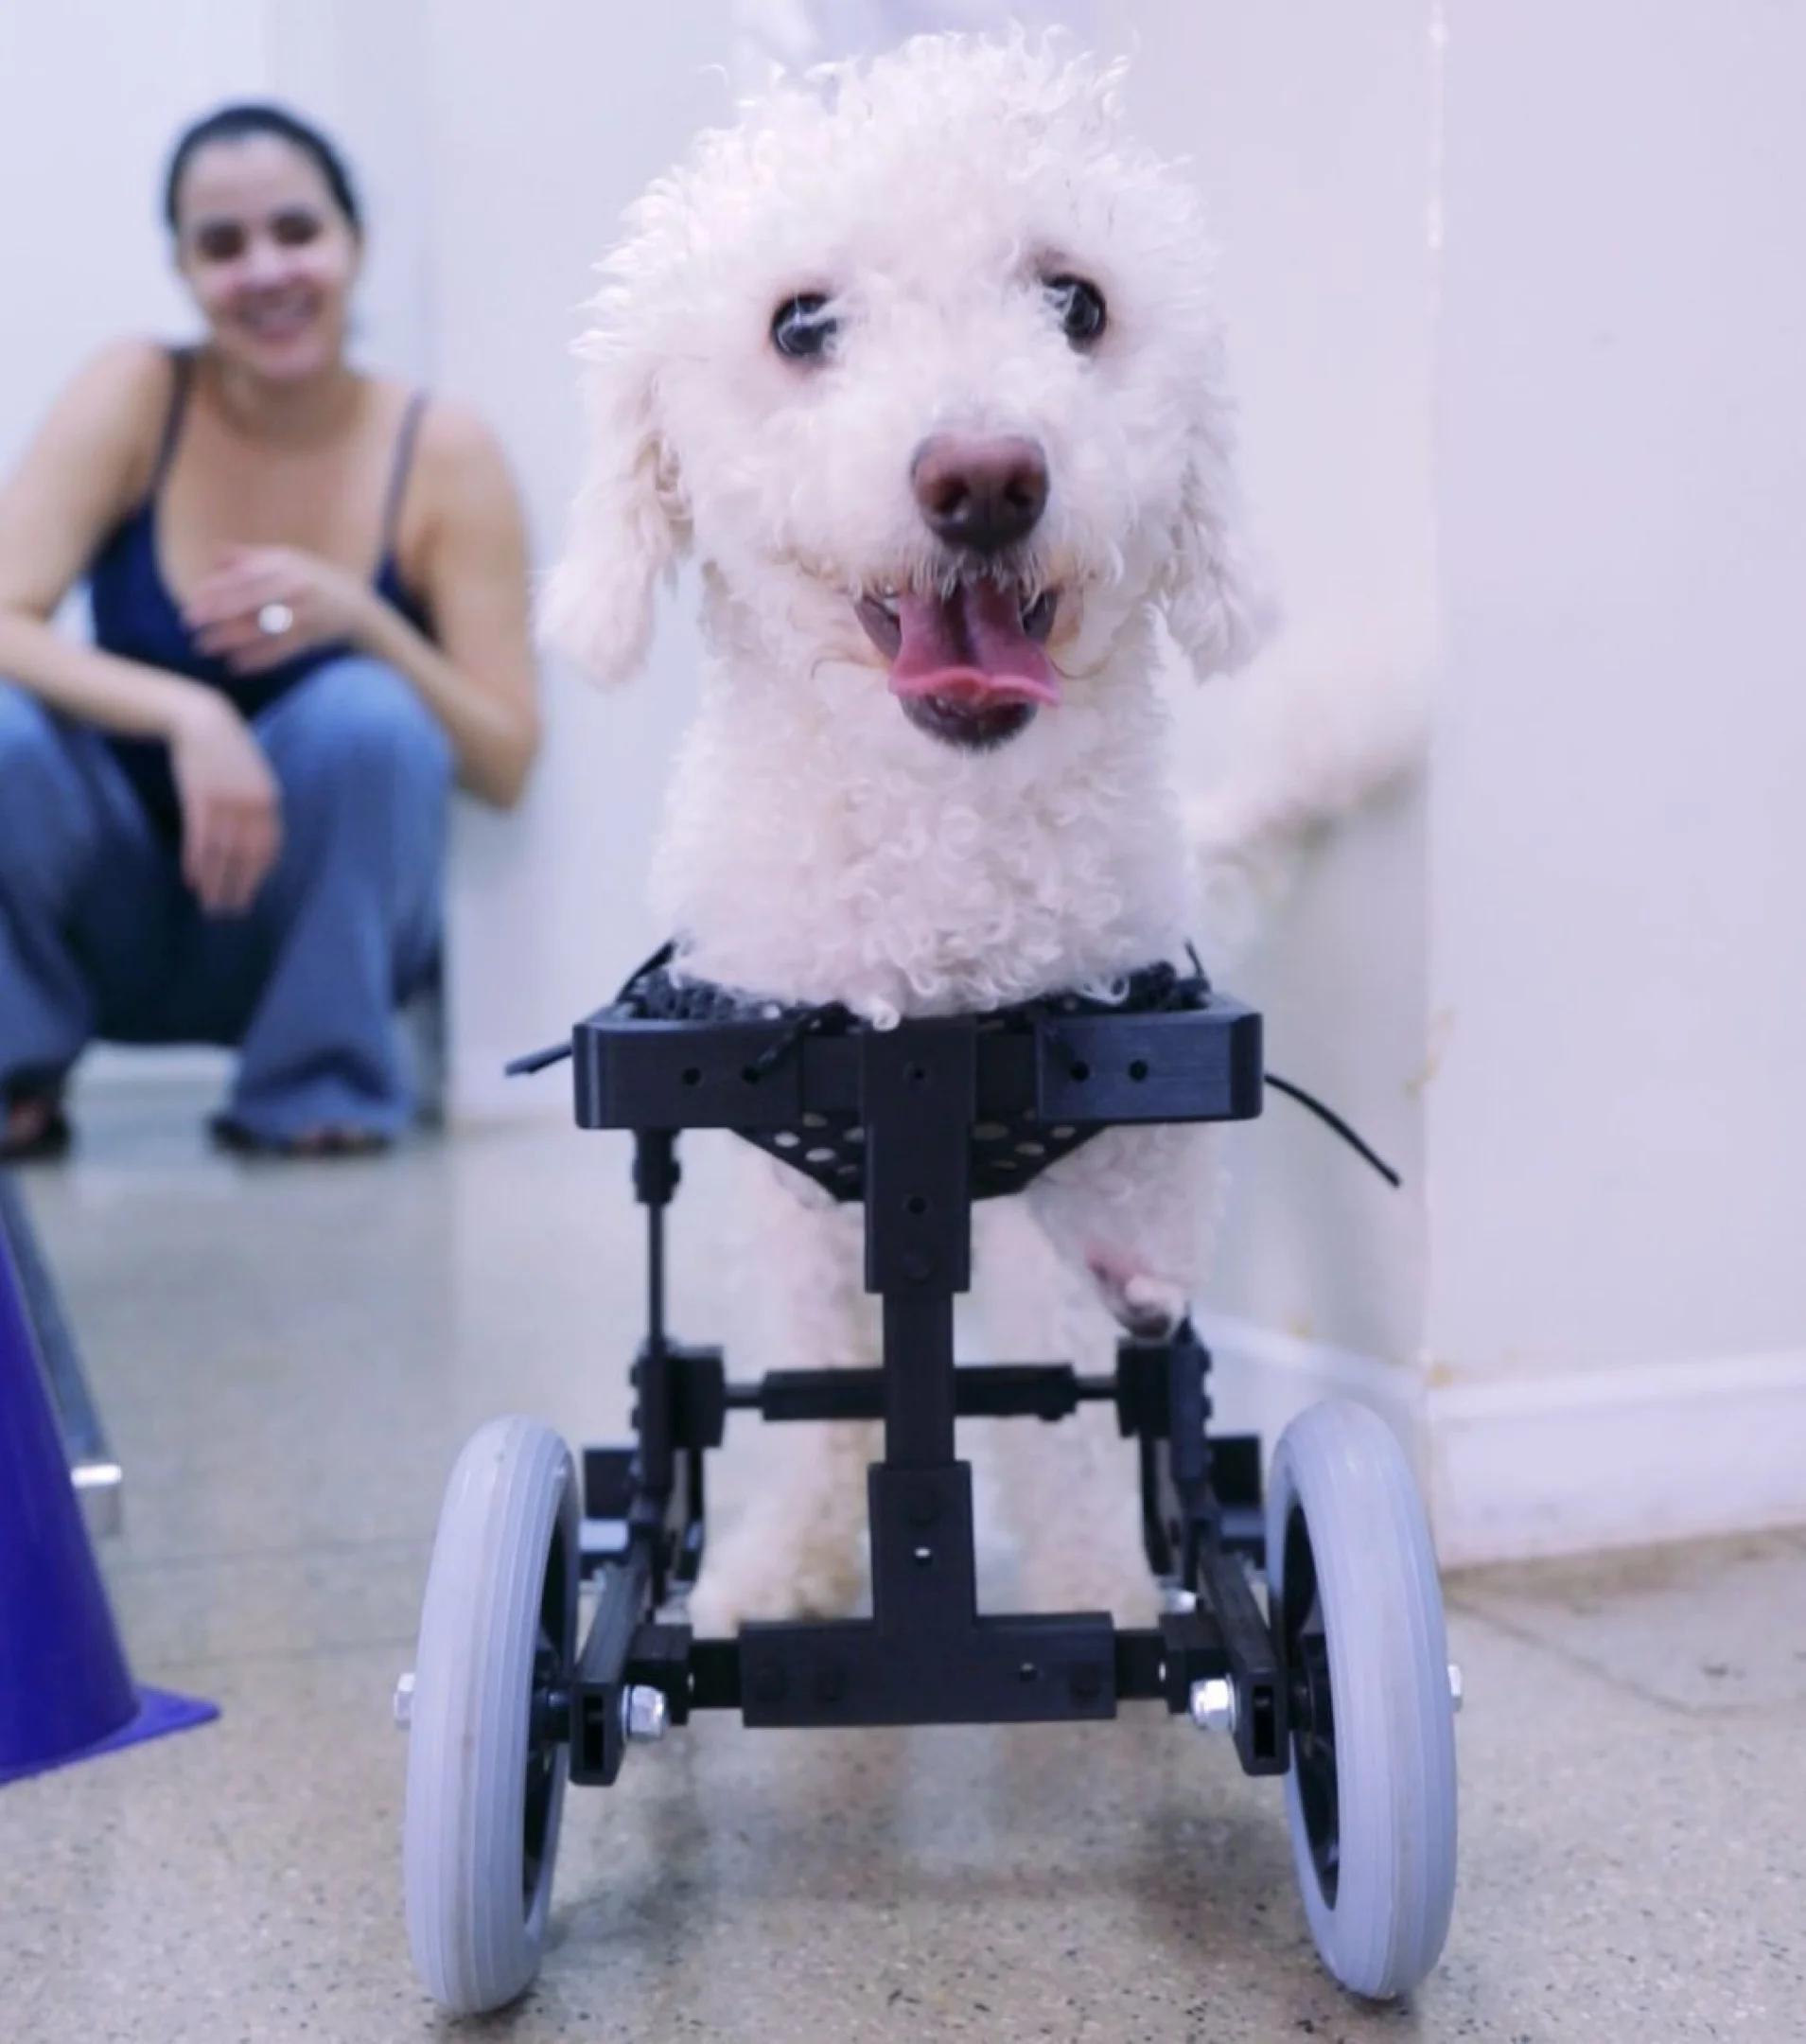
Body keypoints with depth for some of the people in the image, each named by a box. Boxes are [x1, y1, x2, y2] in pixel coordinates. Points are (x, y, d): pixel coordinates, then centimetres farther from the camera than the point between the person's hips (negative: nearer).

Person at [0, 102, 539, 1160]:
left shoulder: (444, 451, -8)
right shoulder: (138, 396, -8)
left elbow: (507, 766, -10)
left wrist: (360, 617, -26)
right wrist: (186, 714, -35)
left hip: (321, 927, 0)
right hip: (117, 925, 1)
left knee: (369, 716, -29)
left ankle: (317, 1090, -9)